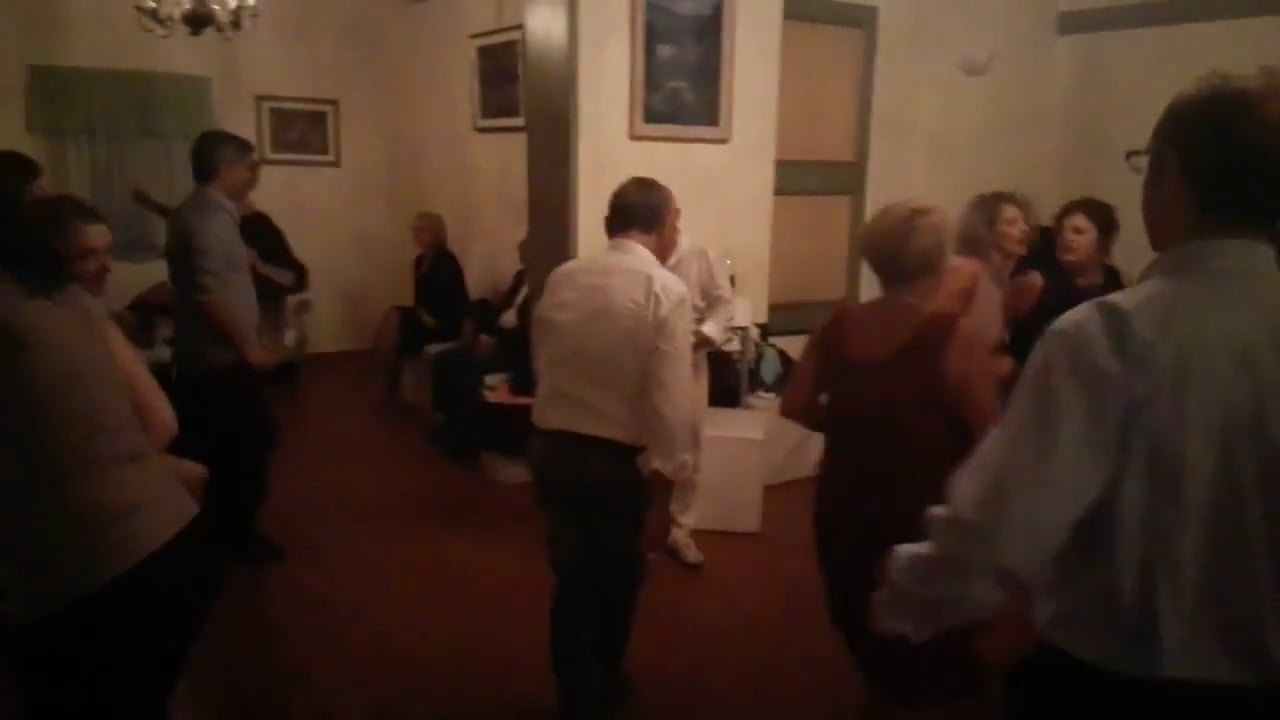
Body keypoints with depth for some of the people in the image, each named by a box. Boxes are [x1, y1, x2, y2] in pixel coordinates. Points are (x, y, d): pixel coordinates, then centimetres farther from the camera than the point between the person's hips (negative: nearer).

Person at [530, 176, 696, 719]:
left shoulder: (561, 278, 2)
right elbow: (671, 391, -21)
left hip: (551, 445, 4)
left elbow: (541, 363, 9)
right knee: (617, 573, 20)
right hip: (618, 457, -4)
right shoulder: (666, 290, -15)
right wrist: (671, 462, -13)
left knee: (572, 573, 17)